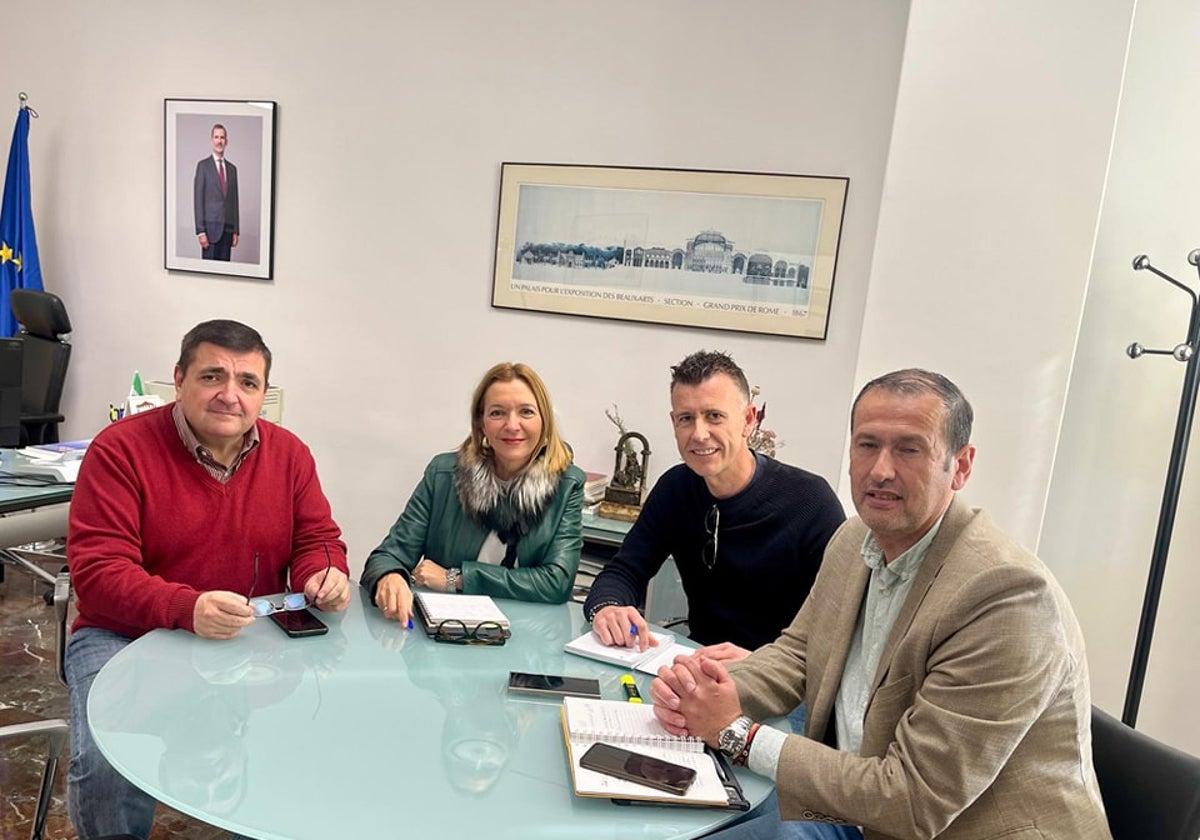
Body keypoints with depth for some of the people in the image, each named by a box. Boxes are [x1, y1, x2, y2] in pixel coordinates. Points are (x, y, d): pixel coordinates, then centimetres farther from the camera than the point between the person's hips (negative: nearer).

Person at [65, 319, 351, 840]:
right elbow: (97, 571, -16)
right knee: (108, 765, -25)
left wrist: (324, 576, -18)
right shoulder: (120, 450, -11)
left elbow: (317, 538, 8)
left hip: (251, 640, 3)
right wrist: (188, 610, -34)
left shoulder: (288, 453, 0)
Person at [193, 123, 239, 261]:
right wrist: (201, 231, -12)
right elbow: (198, 200, -4)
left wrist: (236, 231, 9)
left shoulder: (232, 168, 15)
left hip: (228, 227, 4)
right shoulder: (203, 165, 1)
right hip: (211, 226, -4)